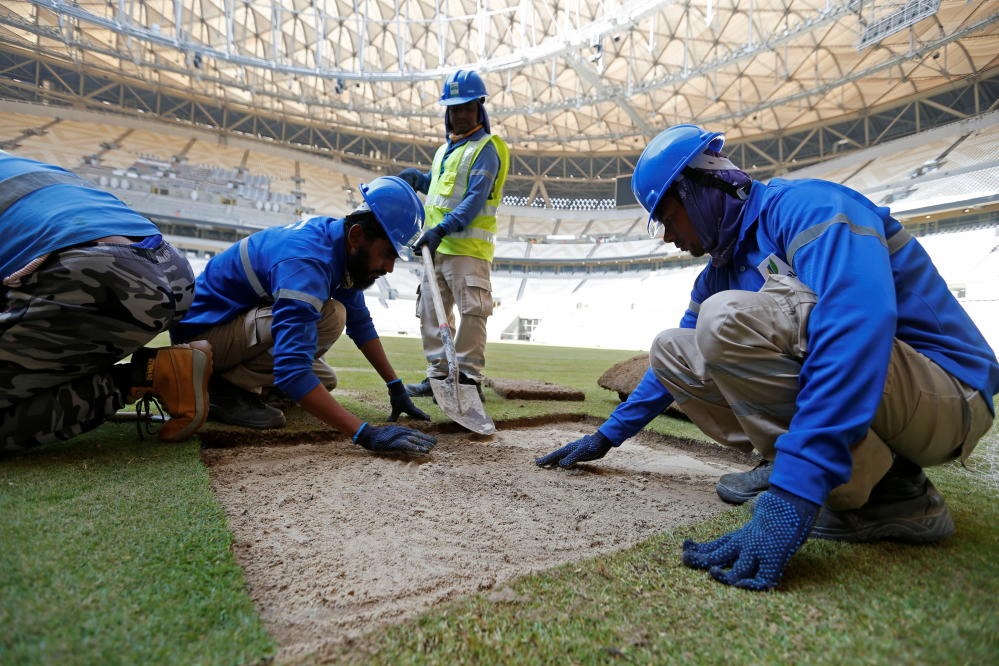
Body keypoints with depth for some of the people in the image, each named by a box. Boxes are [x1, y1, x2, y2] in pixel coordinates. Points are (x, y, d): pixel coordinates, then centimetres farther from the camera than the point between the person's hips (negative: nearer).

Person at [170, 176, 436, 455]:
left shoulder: (338, 242, -6)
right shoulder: (307, 262, -34)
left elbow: (360, 324, 4)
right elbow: (292, 372, -41)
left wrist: (396, 387, 1)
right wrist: (365, 433, -43)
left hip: (242, 317, 9)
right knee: (330, 317, -27)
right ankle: (228, 388, -15)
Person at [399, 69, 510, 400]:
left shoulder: (485, 149, -4)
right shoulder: (445, 150, 21)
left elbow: (475, 198, -17)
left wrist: (442, 228, -27)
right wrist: (418, 179, 15)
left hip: (468, 246, -9)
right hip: (438, 246, 9)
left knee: (471, 311, -9)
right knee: (431, 312, 11)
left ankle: (469, 378, -3)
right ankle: (439, 375, 19)